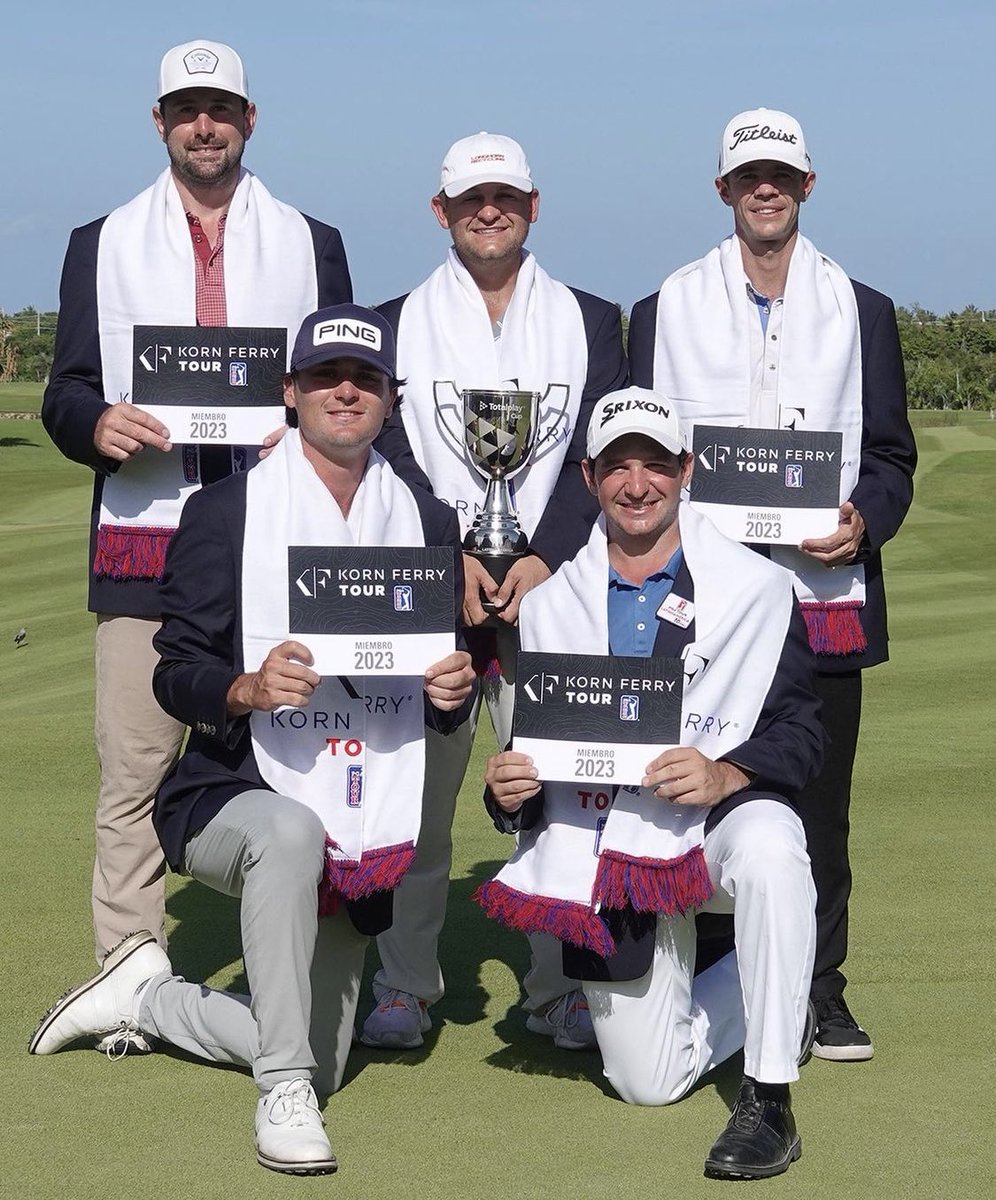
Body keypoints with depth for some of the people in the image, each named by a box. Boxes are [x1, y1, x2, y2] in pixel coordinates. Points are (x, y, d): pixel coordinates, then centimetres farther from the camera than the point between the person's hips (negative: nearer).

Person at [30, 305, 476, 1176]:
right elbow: (174, 674, -6)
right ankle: (282, 1092, -27)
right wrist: (246, 689, -27)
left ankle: (146, 996, 32)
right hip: (232, 799, -4)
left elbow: (443, 704, 13)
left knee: (319, 1062, 5)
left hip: (360, 832, 5)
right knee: (290, 832, -41)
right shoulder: (225, 513, -2)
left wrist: (454, 693, -12)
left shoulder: (428, 523, 8)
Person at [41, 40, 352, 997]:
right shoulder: (103, 244, 16)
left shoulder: (310, 245, 17)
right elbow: (65, 391, 12)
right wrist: (98, 425, -11)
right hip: (142, 545, 0)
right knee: (133, 770, -4)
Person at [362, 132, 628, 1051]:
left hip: (551, 586, 0)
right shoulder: (397, 323, 12)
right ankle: (406, 985, 11)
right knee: (416, 786, 0)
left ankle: (560, 988, 6)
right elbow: (386, 452, 3)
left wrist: (545, 559, -8)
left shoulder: (592, 323, 13)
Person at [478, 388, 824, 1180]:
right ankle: (778, 1010, 37)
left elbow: (801, 729, -6)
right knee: (648, 1082, 4)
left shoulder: (758, 588, -3)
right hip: (608, 855, 3)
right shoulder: (550, 607, 7)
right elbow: (532, 746, 12)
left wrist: (724, 775, -25)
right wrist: (511, 791, -12)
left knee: (769, 848, -41)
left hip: (719, 820, -3)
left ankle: (769, 1100, -26)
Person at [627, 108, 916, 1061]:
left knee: (818, 797, 2)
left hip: (824, 596, 1)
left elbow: (891, 456, 10)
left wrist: (863, 519, -10)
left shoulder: (862, 312, 13)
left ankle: (820, 987, 12)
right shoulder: (666, 311, 11)